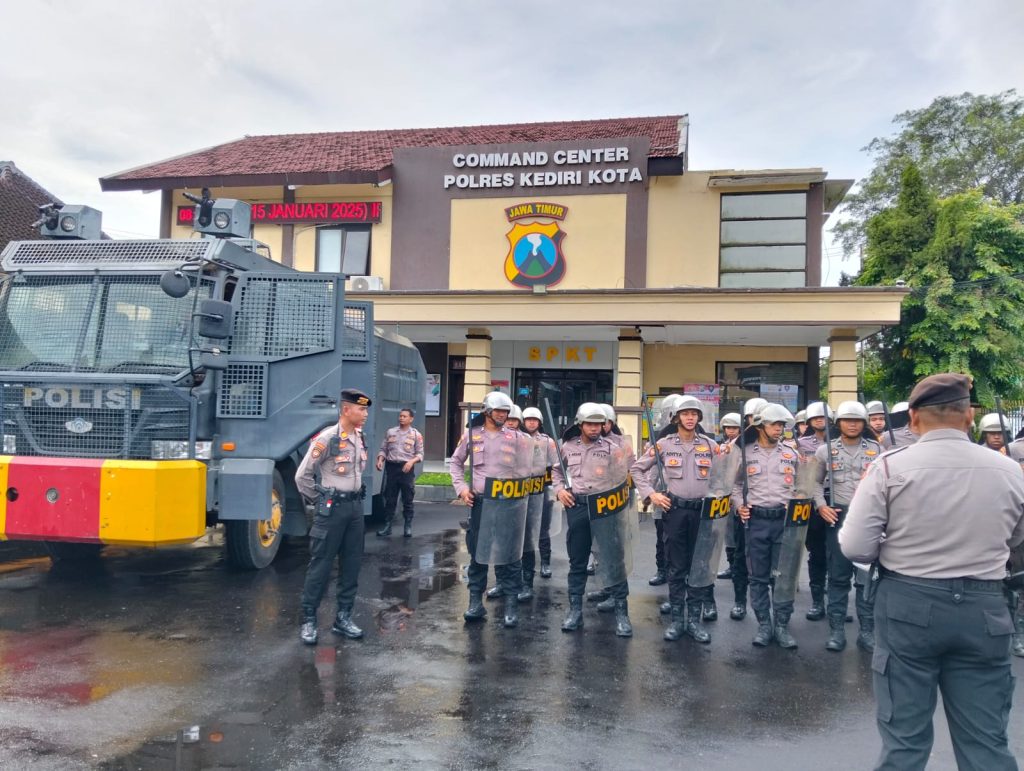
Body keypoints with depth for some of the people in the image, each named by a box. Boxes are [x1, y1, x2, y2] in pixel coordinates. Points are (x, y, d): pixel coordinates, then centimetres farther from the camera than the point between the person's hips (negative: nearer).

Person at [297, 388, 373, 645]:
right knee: (320, 564, 0)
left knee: (352, 563, 10)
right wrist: (319, 501, -3)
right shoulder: (327, 438, -15)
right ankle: (308, 620, 10)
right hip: (332, 508, -7)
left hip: (355, 506, 7)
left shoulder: (360, 438, 8)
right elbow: (302, 475, -12)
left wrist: (354, 497, 16)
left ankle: (343, 617, 19)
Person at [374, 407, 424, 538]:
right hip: (391, 467, 2)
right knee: (389, 499, 5)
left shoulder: (416, 435, 3)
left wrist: (412, 461, -17)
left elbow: (420, 454, 1)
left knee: (407, 499, 2)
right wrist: (380, 460, -8)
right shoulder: (390, 432, 9)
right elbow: (383, 449, 10)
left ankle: (408, 526, 9)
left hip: (407, 468, -2)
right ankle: (387, 526, 10)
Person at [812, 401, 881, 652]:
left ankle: (867, 630, 13)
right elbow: (815, 481, 11)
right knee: (838, 576, 5)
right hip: (837, 517, 0)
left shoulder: (877, 449, 3)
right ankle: (836, 629, 11)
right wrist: (821, 506, -3)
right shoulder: (825, 450, 4)